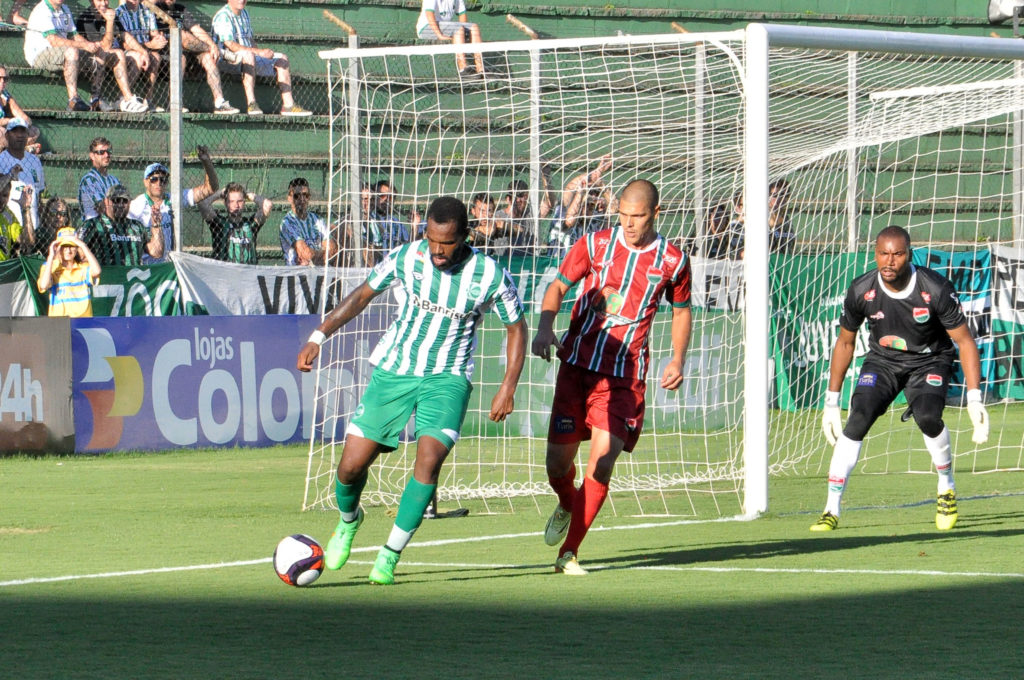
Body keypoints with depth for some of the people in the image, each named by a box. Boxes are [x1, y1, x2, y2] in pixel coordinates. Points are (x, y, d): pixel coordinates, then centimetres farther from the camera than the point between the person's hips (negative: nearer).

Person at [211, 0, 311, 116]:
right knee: (248, 55, -40)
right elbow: (230, 45, -23)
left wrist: (263, 52, 4)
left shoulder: (244, 14, 18)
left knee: (282, 59, 4)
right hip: (227, 59, -10)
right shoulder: (223, 16, -13)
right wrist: (259, 52, -26)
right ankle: (252, 104, -46)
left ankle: (288, 105, -2)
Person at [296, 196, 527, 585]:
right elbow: (363, 294, 7)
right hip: (392, 373, 2)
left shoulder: (490, 276, -13)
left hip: (446, 379, -2)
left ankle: (391, 554, -11)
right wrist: (319, 336, 1)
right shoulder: (406, 258, -9)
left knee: (429, 458, -25)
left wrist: (508, 387, -6)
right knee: (351, 466, -3)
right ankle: (348, 521, 33)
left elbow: (516, 327, 2)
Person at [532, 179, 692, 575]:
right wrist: (545, 326, -16)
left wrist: (677, 360, 5)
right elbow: (558, 286, 4)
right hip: (577, 365, 1)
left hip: (625, 376, -1)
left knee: (602, 464, -15)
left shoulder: (673, 261, 2)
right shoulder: (596, 245, 1)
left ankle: (569, 553, -4)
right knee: (557, 463, 2)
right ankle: (567, 506, 39)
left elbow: (681, 311, 18)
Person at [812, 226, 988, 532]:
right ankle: (831, 510, -17)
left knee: (927, 416, -29)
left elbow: (965, 342, -15)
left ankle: (947, 489, -2)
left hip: (930, 361, -2)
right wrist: (831, 401, 0)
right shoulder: (861, 291, -17)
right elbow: (845, 343, -1)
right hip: (882, 361, 2)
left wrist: (974, 399, -22)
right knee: (858, 418, -20)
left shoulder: (936, 289, -24)